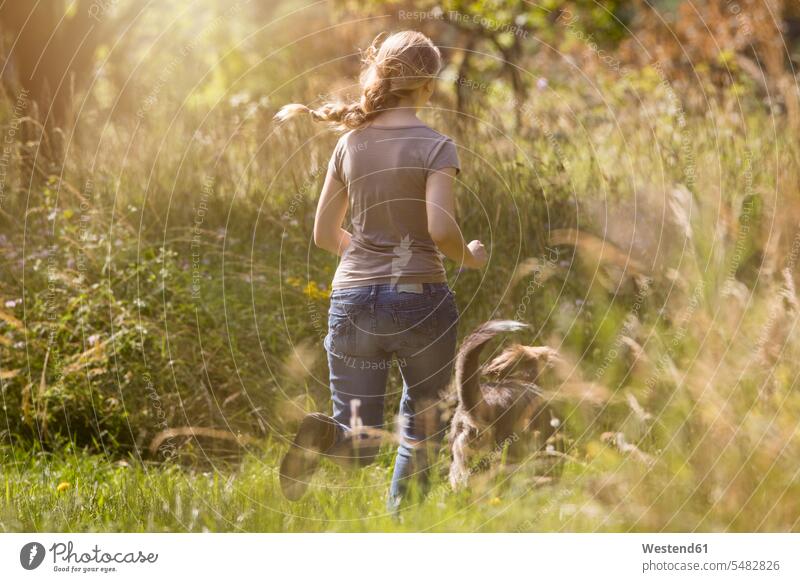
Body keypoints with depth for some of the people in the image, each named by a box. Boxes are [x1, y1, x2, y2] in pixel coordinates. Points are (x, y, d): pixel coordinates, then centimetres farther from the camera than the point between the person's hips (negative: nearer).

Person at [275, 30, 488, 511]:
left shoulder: (350, 143, 6)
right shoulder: (434, 146, -8)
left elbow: (324, 235, 10)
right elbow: (441, 229, -19)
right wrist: (471, 258, 2)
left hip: (353, 299, 3)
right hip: (419, 299, -3)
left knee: (361, 444, 5)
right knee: (422, 432, 18)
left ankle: (324, 435, -27)